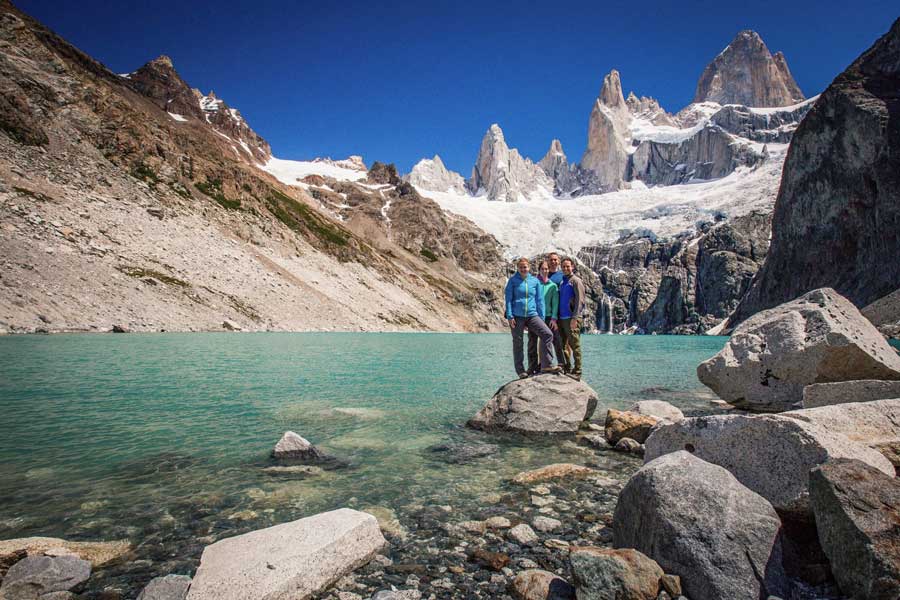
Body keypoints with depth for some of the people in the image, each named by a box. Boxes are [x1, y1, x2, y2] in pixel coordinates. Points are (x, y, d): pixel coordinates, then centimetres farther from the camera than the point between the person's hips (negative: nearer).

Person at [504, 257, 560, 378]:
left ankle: (546, 366, -9)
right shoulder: (513, 280, 1)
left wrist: (541, 317, 8)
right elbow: (508, 299, 0)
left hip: (532, 315, 2)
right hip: (516, 316, -2)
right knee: (518, 343, 5)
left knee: (548, 334, -14)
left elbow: (539, 300, 12)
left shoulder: (535, 281, 9)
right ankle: (520, 371, 17)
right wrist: (510, 316, -8)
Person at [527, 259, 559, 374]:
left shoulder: (552, 285, 7)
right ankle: (532, 369, 7)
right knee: (532, 343, 1)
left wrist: (554, 318, -6)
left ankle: (543, 367, 12)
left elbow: (555, 303, 3)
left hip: (547, 317, 1)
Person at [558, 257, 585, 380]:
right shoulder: (562, 281, 18)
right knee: (563, 345, 11)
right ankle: (567, 368, 21)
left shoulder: (575, 280, -5)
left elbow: (579, 301, -12)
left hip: (571, 318, -8)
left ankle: (577, 372, -1)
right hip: (562, 318, 8)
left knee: (575, 345, -5)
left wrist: (575, 318, -19)